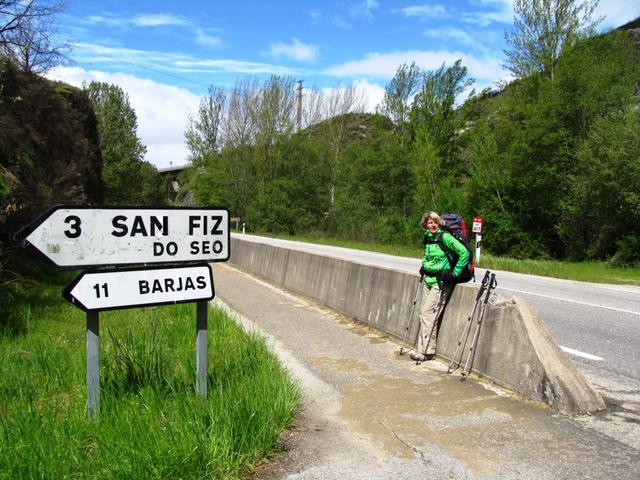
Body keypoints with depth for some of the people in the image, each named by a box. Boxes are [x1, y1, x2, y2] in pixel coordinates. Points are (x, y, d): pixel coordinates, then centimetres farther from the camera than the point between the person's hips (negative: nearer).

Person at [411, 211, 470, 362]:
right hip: (428, 279, 8)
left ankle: (427, 351, -1)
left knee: (428, 314, -9)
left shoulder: (445, 237, -14)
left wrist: (455, 272, -16)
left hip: (440, 281, -8)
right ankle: (423, 348, 17)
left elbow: (464, 253, -18)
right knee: (423, 313, 8)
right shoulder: (428, 238, 10)